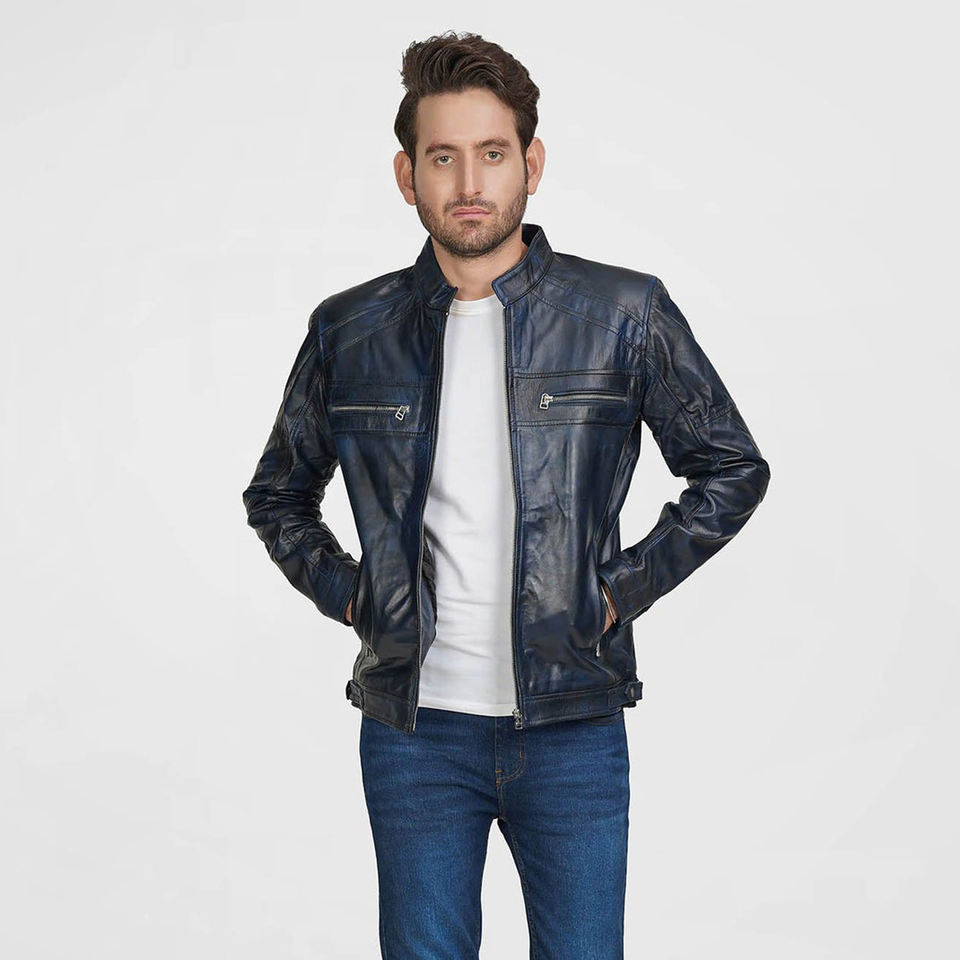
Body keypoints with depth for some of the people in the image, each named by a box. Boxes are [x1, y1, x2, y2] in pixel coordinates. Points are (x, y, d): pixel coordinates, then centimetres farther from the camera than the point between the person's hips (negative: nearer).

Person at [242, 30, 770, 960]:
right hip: (414, 729, 1)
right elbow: (276, 495, 18)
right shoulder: (349, 331, 3)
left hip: (572, 730, -1)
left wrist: (623, 588, 0)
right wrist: (348, 596, 4)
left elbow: (732, 469, 8)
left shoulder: (624, 315, -2)